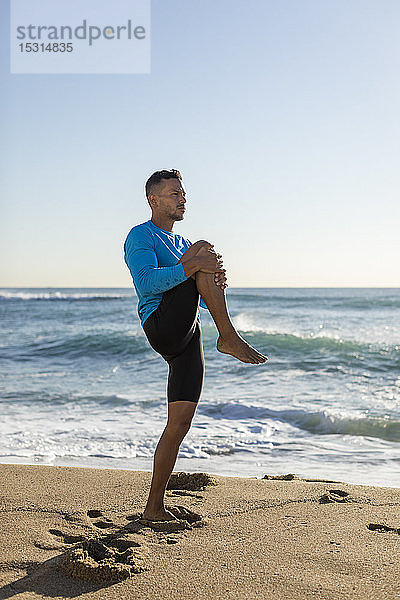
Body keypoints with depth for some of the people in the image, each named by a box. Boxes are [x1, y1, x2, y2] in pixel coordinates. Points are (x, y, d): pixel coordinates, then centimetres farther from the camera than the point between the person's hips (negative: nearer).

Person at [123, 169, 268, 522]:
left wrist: (217, 284, 2)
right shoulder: (141, 235, 3)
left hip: (186, 338, 7)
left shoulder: (182, 244, 29)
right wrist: (193, 264, -25)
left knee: (180, 425, 2)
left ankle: (155, 506, 10)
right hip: (162, 327, -7)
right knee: (204, 248, -18)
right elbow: (147, 283, -16)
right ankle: (230, 339, -18)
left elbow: (202, 300, 26)